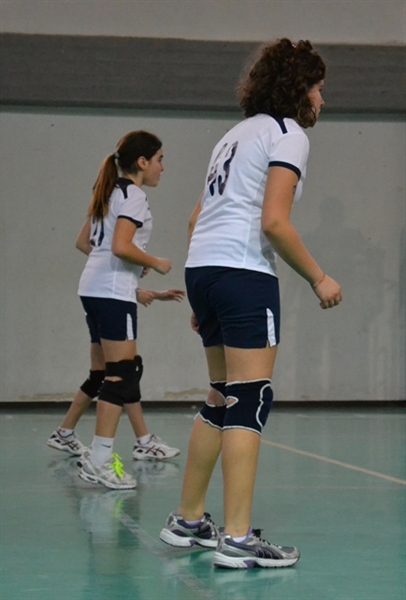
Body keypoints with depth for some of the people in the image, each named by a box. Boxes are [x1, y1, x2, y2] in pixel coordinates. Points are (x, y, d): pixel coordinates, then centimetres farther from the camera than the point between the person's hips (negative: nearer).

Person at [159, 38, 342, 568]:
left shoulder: (240, 133, 23)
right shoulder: (288, 134, -4)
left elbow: (196, 220, 21)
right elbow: (274, 222, -16)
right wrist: (318, 279, -6)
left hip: (202, 267, 9)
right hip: (244, 273, -9)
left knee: (223, 400, 16)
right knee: (250, 402, -9)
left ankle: (188, 521, 20)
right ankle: (237, 539, -11)